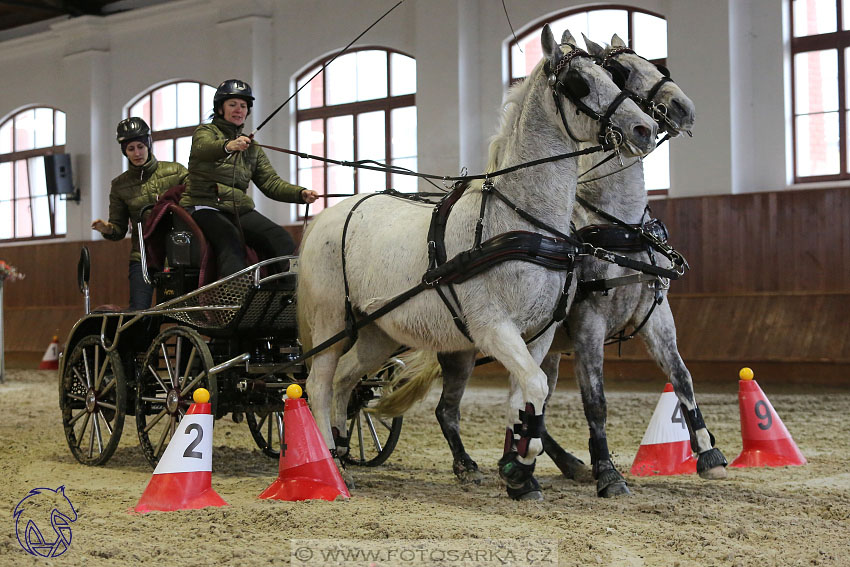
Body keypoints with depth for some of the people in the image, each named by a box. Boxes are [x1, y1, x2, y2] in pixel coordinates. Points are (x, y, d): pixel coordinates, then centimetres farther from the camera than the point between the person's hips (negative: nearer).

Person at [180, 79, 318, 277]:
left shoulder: (251, 148, 22)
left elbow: (271, 182, 12)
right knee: (230, 239, -34)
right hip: (204, 207, -5)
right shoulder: (205, 132, 6)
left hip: (240, 210, 5)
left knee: (279, 237, -20)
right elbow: (203, 148, -19)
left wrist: (301, 194, -8)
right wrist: (228, 146, -43)